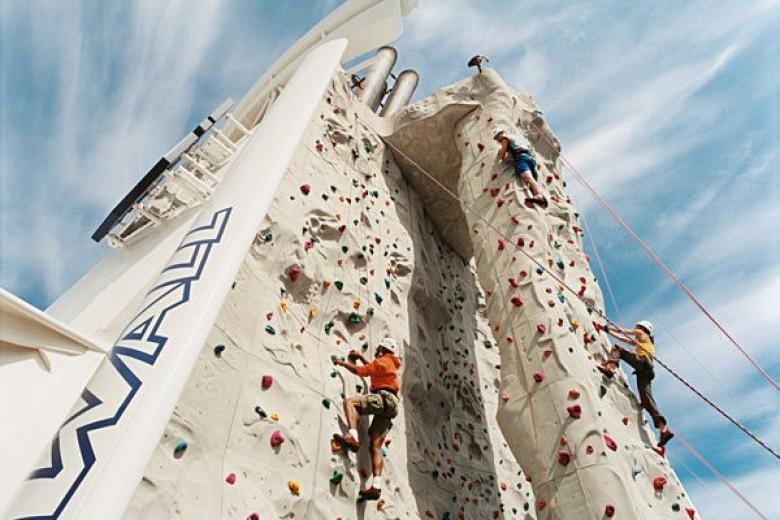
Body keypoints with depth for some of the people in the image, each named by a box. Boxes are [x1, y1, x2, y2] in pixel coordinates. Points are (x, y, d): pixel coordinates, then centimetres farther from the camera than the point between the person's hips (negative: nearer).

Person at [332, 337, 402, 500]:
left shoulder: (382, 360, 5)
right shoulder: (390, 364, 32)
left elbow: (359, 370, 0)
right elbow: (372, 368, 49)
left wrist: (342, 362, 12)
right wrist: (361, 357, 45)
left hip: (384, 398, -9)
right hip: (390, 405, 9)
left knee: (349, 401, -20)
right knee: (376, 445, -1)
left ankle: (353, 437, -38)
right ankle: (376, 485, -11)